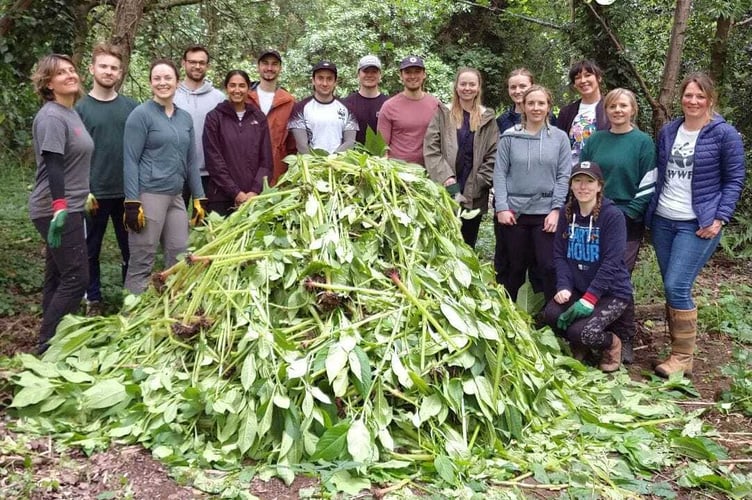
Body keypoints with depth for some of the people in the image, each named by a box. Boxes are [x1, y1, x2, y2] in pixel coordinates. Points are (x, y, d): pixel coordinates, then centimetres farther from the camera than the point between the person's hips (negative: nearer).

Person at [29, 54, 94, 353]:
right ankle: (48, 346, -1)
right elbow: (52, 165, -24)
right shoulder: (51, 117, -15)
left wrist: (84, 194, 25)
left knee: (58, 277, 13)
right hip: (57, 210, -10)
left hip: (70, 207, 10)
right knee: (76, 278, -9)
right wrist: (60, 207, -31)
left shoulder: (71, 113, 14)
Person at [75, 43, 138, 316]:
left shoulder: (131, 107, 4)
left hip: (128, 192, 2)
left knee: (131, 247, 11)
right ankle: (93, 299, 23)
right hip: (94, 193, -2)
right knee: (91, 249, 9)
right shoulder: (80, 108, -3)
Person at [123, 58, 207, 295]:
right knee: (142, 261, -1)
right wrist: (132, 203, -15)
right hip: (148, 195, -6)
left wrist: (199, 198, 13)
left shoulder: (185, 118, 14)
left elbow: (191, 161, 17)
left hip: (176, 196, 6)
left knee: (179, 257, 9)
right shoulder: (141, 114, -5)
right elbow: (130, 160, -8)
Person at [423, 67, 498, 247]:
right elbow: (430, 149, -3)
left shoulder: (487, 118, 8)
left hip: (474, 197, 1)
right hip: (444, 193, -1)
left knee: (467, 245, 10)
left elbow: (492, 156, 2)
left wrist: (473, 189, -8)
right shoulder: (442, 114, 5)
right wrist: (447, 180, -15)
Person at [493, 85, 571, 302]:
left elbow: (564, 176, 1)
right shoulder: (509, 137, 3)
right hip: (514, 211, 0)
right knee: (515, 267, 10)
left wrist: (556, 209, -8)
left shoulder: (559, 138, 4)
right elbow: (500, 173, 1)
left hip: (546, 212, 0)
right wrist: (501, 207, -7)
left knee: (550, 266, -4)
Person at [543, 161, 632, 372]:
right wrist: (564, 287, -15)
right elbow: (559, 254, 0)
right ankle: (579, 346, 11)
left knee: (580, 332, -26)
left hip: (611, 292, -5)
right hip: (577, 288, 5)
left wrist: (589, 299, -25)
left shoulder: (613, 215, -15)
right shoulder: (567, 213, 2)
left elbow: (611, 262, -20)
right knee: (551, 314, -23)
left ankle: (612, 344, 11)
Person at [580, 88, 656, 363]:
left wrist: (627, 213, -12)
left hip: (627, 221, -3)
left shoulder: (643, 142, -1)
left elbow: (648, 185, -5)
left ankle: (624, 340, 6)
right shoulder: (595, 140, 8)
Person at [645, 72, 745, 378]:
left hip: (698, 225, -5)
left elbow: (734, 180, -2)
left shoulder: (724, 134, -5)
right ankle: (679, 348, 19)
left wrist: (720, 218, -11)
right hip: (662, 221, 5)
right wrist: (650, 209, 11)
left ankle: (683, 357, 0)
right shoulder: (668, 131, 9)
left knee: (677, 287, -13)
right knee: (672, 288, 8)